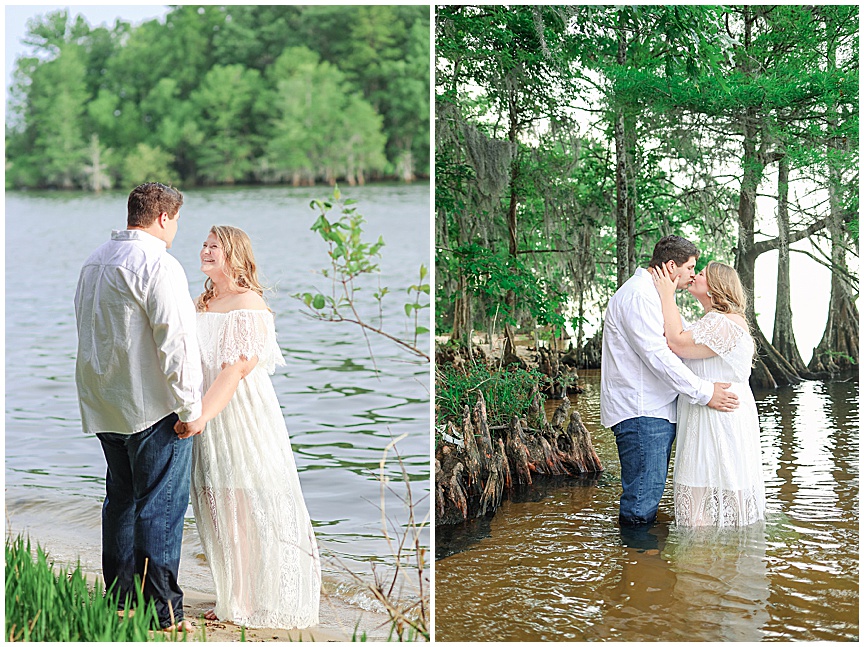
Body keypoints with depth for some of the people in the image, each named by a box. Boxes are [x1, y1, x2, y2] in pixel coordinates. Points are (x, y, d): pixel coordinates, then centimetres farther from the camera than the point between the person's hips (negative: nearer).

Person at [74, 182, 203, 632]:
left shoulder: (94, 262, 13)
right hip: (153, 408, -8)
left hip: (103, 405, 9)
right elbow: (175, 340, -19)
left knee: (121, 498, 16)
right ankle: (163, 613, 0)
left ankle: (119, 602, 22)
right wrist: (189, 405, -13)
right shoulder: (158, 264, -15)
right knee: (161, 505, -3)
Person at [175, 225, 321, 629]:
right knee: (219, 511, 9)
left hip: (242, 416, -7)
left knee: (243, 508, -2)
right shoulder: (202, 304, 15)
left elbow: (235, 370, -20)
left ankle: (253, 604, 8)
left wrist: (202, 415, -29)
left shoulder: (248, 304, -10)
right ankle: (231, 601, 19)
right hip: (207, 418, 7)